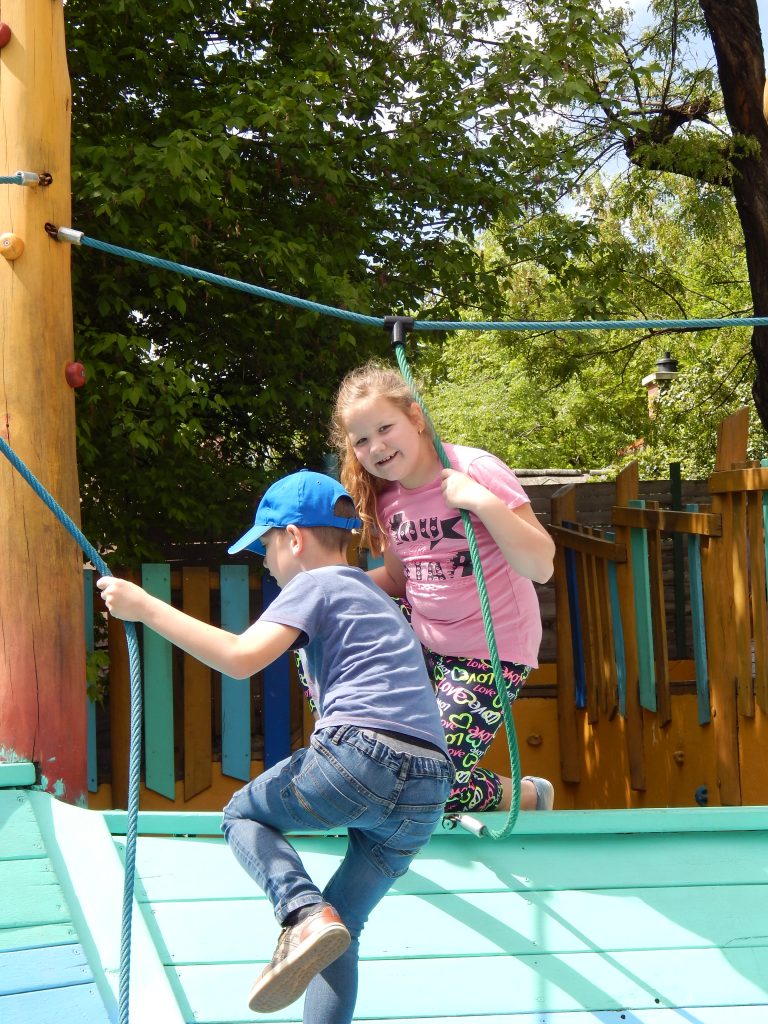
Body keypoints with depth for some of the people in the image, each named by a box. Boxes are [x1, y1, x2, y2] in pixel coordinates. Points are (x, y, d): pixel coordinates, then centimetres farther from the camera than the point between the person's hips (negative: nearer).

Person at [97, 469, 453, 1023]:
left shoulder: (314, 584, 5)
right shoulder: (375, 596, 31)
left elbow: (241, 657, -10)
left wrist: (146, 607, -6)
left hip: (360, 756, -7)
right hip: (429, 789, 7)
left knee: (243, 815, 19)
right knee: (343, 928, 17)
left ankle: (303, 912, -9)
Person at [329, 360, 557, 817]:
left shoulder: (476, 470, -18)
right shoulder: (384, 498, 1)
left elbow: (542, 566, -22)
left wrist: (484, 503, -33)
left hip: (490, 656, -7)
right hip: (424, 643, 7)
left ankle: (526, 796, 18)